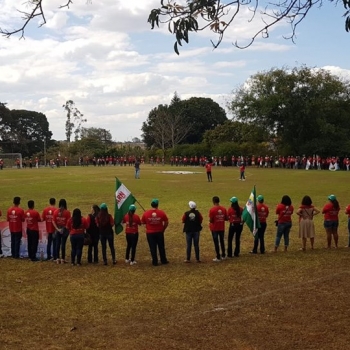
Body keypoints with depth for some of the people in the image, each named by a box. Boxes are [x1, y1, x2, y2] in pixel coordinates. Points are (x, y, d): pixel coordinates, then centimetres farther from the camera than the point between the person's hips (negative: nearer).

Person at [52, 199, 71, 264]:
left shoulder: (56, 211, -2)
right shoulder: (67, 212, -11)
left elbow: (53, 221, -2)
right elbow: (68, 222, -11)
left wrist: (57, 229, 0)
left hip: (58, 229, 3)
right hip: (65, 229, -3)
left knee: (57, 244, 8)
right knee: (63, 244, 1)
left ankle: (57, 258, 11)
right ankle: (62, 259, 4)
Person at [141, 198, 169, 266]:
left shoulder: (146, 213, -10)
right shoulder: (162, 213, -9)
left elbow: (143, 222, 0)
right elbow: (166, 222, -2)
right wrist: (163, 229, 13)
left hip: (150, 233, -1)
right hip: (159, 232, 1)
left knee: (153, 248, 8)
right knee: (161, 247, 16)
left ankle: (155, 262, 11)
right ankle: (163, 260, 26)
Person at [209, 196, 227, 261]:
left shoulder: (212, 210, -16)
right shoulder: (223, 209, -4)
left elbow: (210, 220, -16)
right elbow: (226, 218, 2)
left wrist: (210, 221, 5)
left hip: (214, 228, -4)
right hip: (222, 228, 4)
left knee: (216, 243, 3)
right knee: (222, 241, 18)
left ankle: (218, 257, 5)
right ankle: (223, 255, 27)